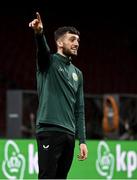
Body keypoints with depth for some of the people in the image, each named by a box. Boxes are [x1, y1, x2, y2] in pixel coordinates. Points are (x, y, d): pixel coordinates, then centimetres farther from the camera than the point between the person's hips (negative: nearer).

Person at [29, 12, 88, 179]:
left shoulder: (77, 74, 20)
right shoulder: (49, 62, 3)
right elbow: (42, 48, -21)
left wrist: (82, 140, 12)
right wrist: (39, 33, -45)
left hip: (69, 135, 6)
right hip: (49, 131, -6)